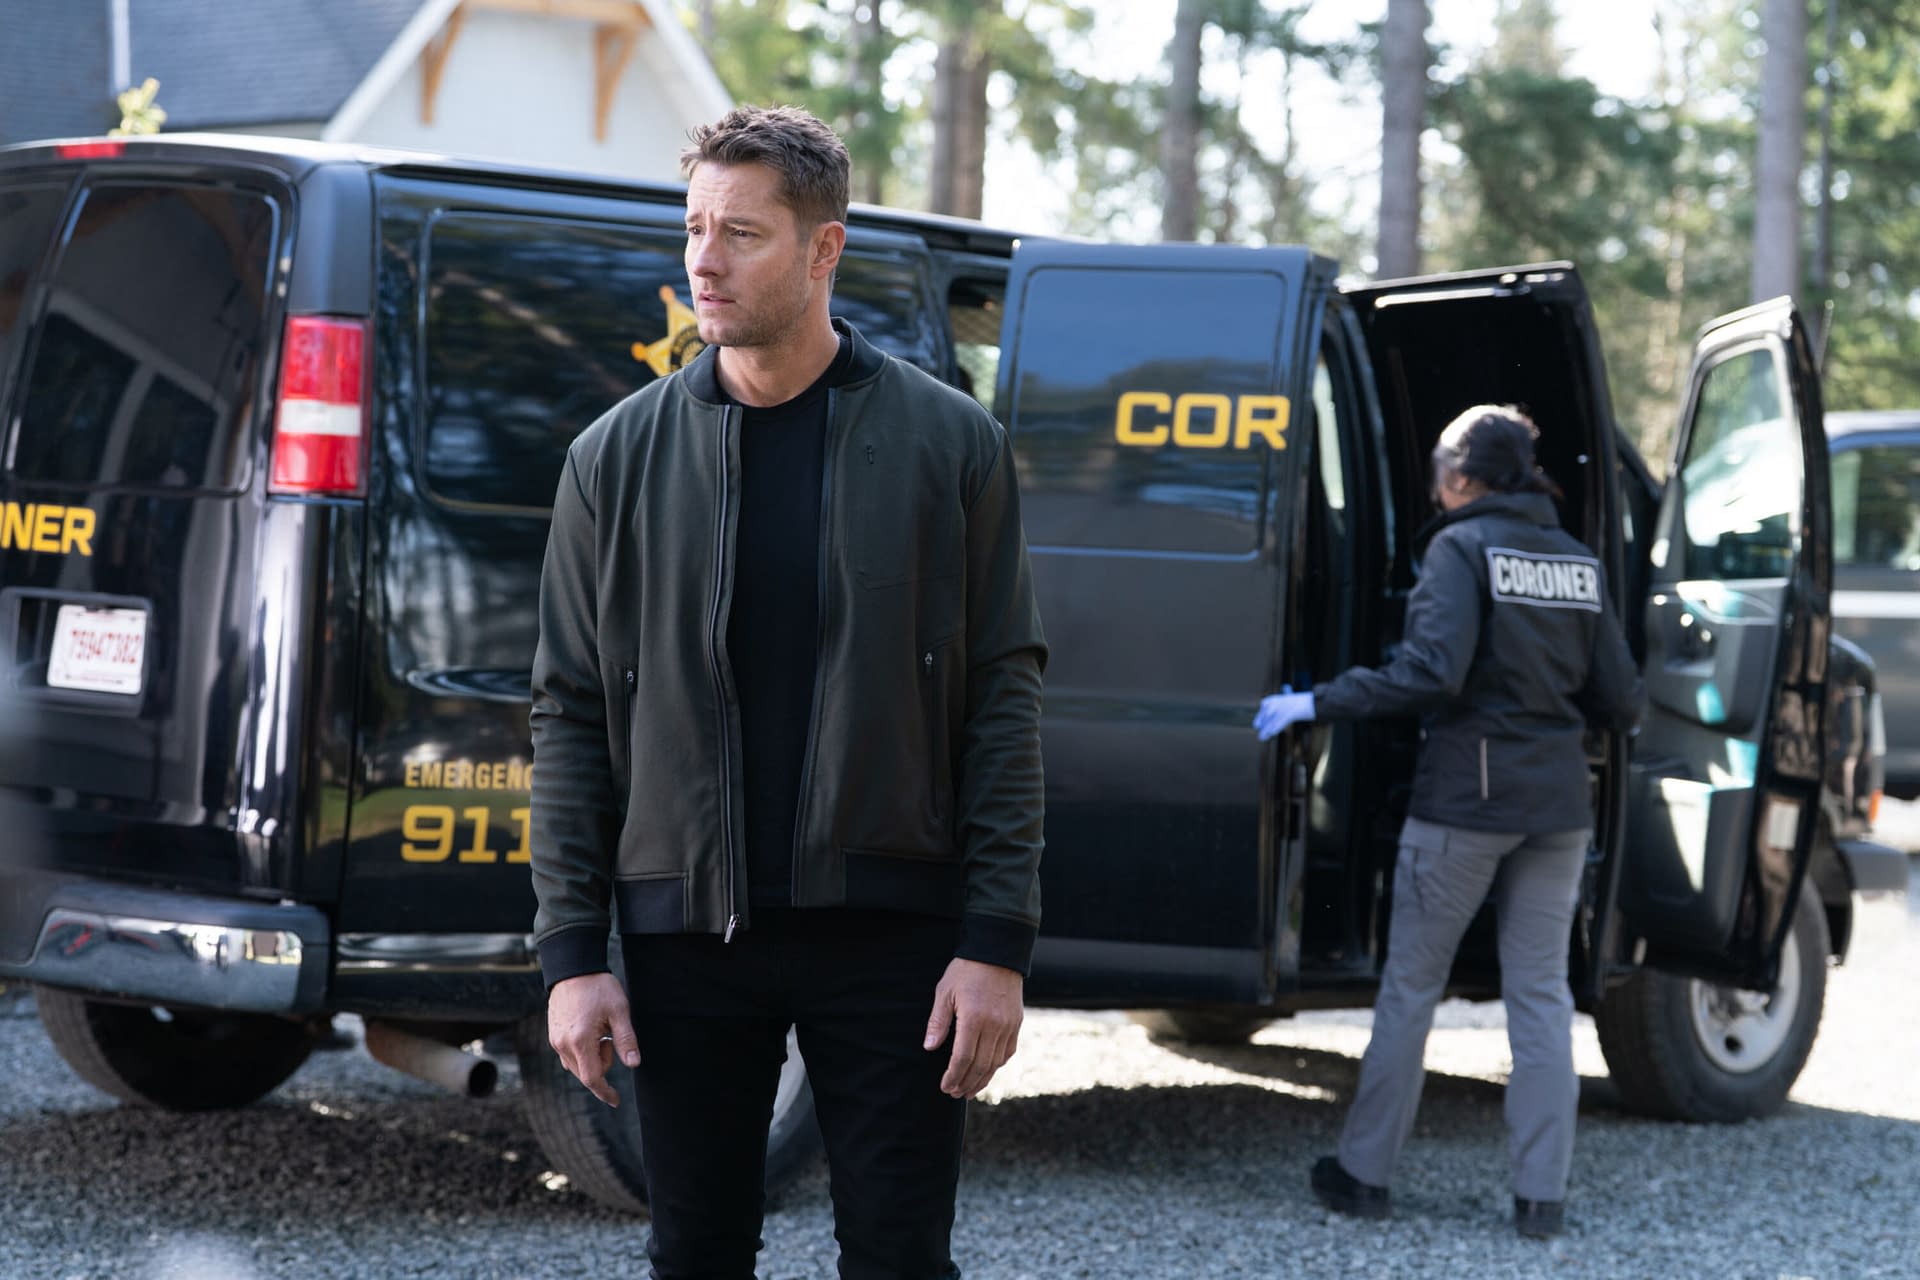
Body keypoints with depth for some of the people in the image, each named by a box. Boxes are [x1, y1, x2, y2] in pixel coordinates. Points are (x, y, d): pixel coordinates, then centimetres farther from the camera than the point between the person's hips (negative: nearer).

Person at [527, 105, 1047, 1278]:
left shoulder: (950, 444, 1)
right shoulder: (619, 457, 5)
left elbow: (1004, 701, 0)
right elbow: (570, 718, 6)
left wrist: (998, 943, -7)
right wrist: (572, 952, -1)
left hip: (890, 928, -2)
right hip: (685, 933, 2)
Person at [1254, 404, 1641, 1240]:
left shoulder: (1463, 548, -8)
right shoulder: (1577, 562, 9)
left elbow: (1433, 670, -21)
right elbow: (1620, 701, 9)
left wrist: (1318, 703, -14)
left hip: (1465, 797, -5)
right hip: (1558, 806, 5)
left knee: (1411, 987, 6)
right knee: (1541, 997, 9)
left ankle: (1365, 1174, 13)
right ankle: (1541, 1194, 8)